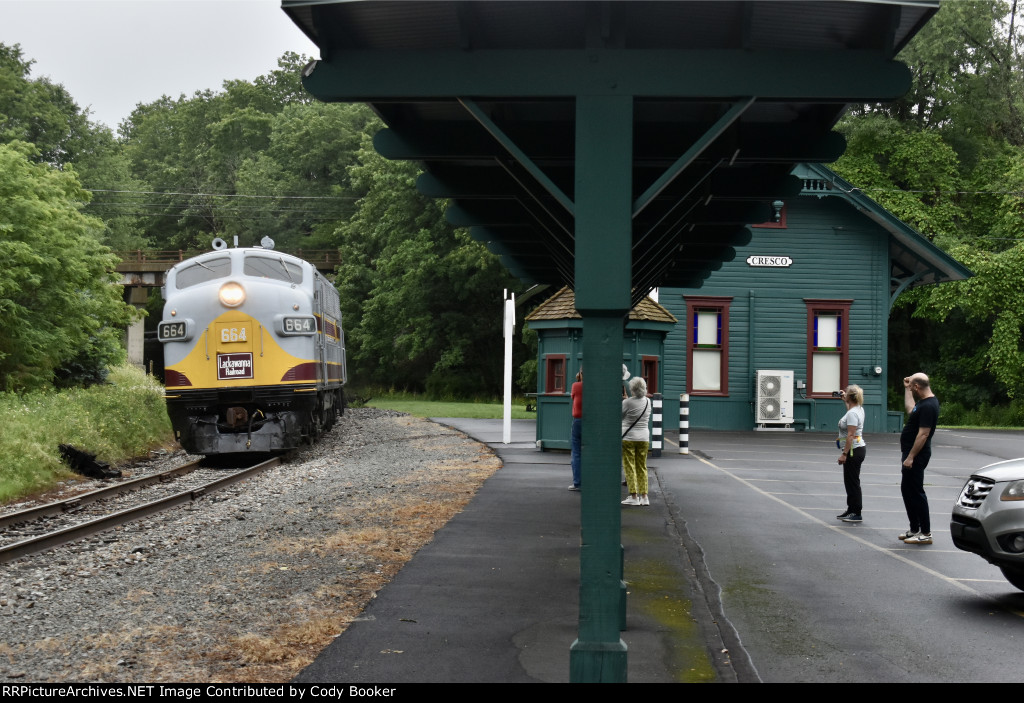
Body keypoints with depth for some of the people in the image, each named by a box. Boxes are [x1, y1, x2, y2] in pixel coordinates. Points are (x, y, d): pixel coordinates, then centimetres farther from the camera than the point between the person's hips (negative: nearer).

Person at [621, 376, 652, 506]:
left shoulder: (627, 402, -14)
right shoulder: (648, 401, 2)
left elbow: (619, 416, -4)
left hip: (628, 437, -5)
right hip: (643, 437, 5)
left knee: (630, 467, 0)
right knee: (642, 467, 11)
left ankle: (634, 497, -4)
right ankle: (644, 497, 9)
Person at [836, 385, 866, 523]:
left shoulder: (852, 414, -20)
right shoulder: (858, 408, 10)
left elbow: (850, 435, -25)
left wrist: (844, 454, -24)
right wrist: (845, 400, 40)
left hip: (854, 450, -10)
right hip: (857, 449, 10)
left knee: (852, 482, -5)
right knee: (850, 481, 16)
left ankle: (856, 514, -1)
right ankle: (851, 510, 23)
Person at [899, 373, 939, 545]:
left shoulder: (928, 406, -21)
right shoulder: (923, 402, 11)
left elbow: (923, 434, -26)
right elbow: (910, 408, 33)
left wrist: (911, 457, -26)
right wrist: (906, 388, 30)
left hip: (916, 456, -11)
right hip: (912, 453, 11)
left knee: (915, 492, -7)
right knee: (907, 489, 17)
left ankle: (925, 534, -2)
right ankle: (915, 529, 25)